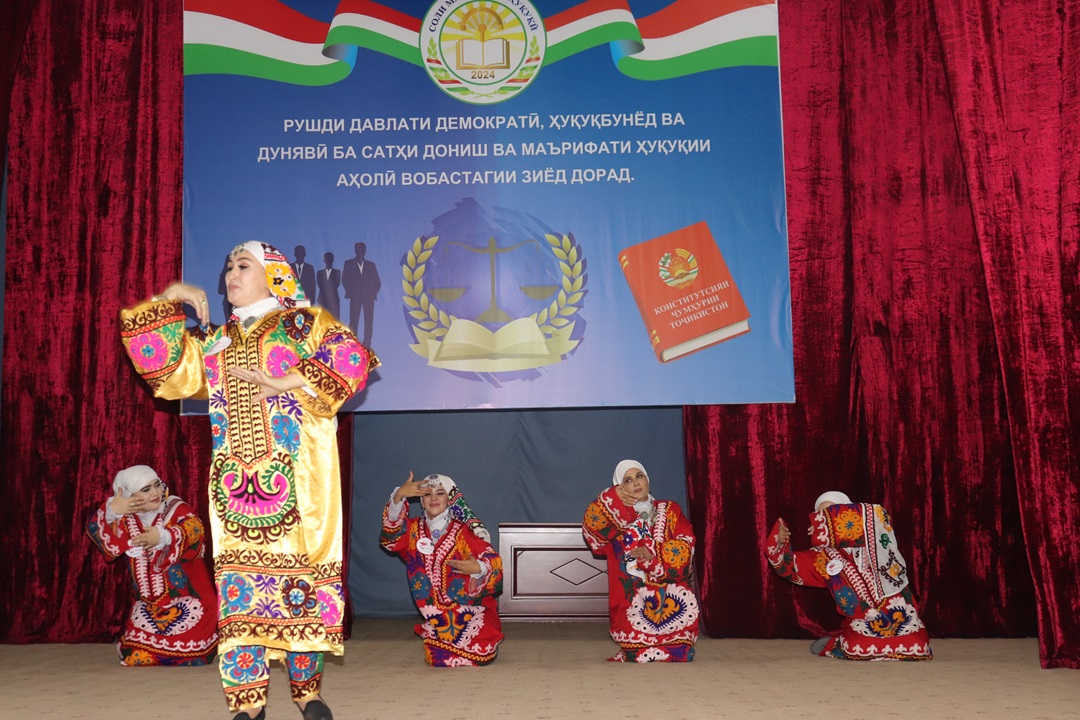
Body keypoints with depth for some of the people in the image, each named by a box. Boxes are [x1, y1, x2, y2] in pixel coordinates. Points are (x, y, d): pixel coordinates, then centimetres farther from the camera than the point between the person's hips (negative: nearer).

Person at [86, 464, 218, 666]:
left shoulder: (176, 508, -8)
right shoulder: (126, 519, 4)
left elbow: (195, 528, -27)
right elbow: (95, 531, -7)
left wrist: (164, 536, -44)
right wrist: (110, 512, -25)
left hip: (185, 600, -4)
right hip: (148, 604, 4)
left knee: (185, 655, -12)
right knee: (135, 657, -3)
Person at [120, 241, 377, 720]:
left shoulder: (306, 324, 6)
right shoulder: (214, 342, 20)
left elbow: (353, 361, -9)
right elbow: (161, 364, 13)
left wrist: (283, 382, -14)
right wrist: (168, 300, 11)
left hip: (296, 480, -4)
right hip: (236, 482, 4)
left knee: (301, 572, -4)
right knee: (239, 579, 0)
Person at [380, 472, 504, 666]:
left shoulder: (464, 532, -7)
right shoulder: (413, 530, 2)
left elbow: (493, 559, -11)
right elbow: (391, 534, -17)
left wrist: (478, 568, -34)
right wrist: (398, 496, -31)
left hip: (470, 610, -2)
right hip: (437, 617, 2)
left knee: (482, 654, -15)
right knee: (437, 659, -9)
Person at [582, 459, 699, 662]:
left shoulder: (670, 510, 15)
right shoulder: (615, 515, 13)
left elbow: (685, 545, 2)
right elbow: (592, 526, -7)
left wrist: (654, 552, -13)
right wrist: (612, 499, -16)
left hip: (668, 590, 1)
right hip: (633, 595, -1)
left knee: (679, 653, -14)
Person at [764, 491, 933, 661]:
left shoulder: (872, 536, -3)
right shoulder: (825, 555, 6)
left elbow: (877, 515, -24)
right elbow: (792, 566, 5)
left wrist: (830, 524, -23)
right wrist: (780, 543, -16)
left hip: (896, 611, 0)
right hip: (863, 620, 0)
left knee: (917, 649, -21)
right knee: (856, 650, -28)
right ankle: (834, 642, 7)